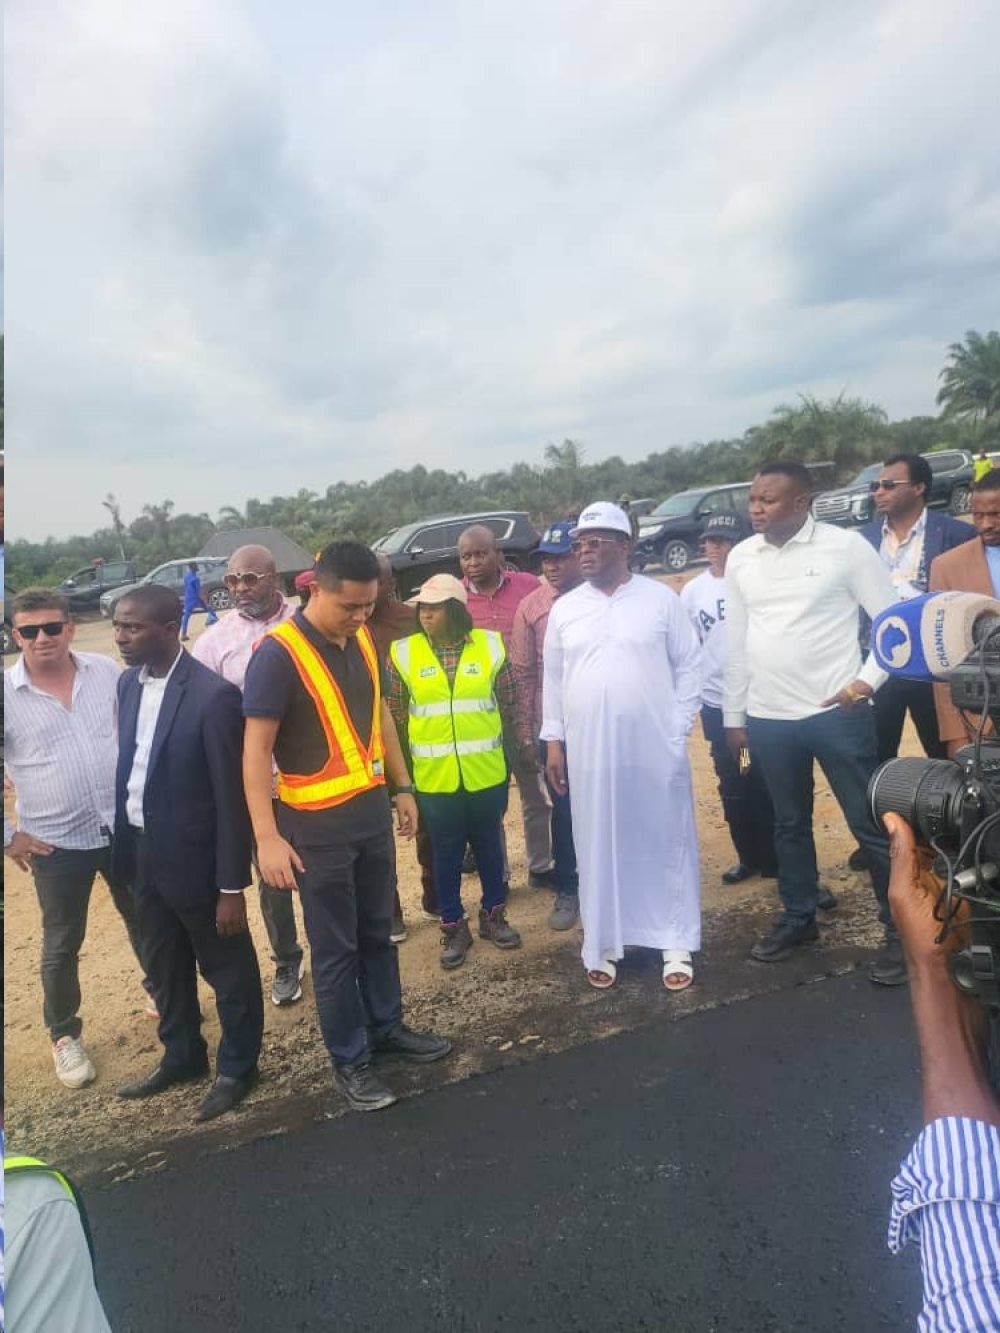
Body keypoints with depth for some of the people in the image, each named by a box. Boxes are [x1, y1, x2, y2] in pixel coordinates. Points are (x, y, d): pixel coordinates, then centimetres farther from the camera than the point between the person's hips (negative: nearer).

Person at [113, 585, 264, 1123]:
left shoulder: (214, 695, -22)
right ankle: (182, 1056, 45)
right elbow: (128, 765, 9)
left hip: (194, 857, -7)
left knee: (227, 969, 13)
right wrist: (124, 846, 9)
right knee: (164, 968, 24)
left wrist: (232, 886, -16)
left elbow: (231, 797, -19)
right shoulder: (128, 683, 1)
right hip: (142, 852, 7)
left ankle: (237, 1067, 34)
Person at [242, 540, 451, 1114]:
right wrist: (267, 835, -22)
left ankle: (387, 1026, 38)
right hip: (318, 822, -6)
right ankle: (350, 1059, 24)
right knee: (336, 948, 8)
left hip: (372, 808, 6)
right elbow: (256, 749, -18)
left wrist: (403, 787, 16)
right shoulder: (278, 653, -18)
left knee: (378, 930, 20)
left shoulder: (364, 639, 3)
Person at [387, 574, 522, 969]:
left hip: (486, 770, 1)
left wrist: (503, 749, 8)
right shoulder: (403, 652, -4)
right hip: (434, 774, 0)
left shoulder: (490, 645, -3)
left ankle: (494, 914, 34)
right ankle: (453, 926, 26)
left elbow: (508, 703, 6)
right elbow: (396, 713, 3)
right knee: (445, 851, 10)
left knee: (488, 843, 15)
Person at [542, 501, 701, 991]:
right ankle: (604, 945, 22)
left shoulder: (661, 598, -1)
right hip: (590, 751, 2)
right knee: (600, 850, 9)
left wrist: (678, 730, -4)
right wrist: (554, 740, 6)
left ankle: (676, 944, 21)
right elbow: (552, 680, 9)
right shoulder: (563, 609, 6)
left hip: (655, 748, -2)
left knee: (666, 843, 7)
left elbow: (687, 666, 1)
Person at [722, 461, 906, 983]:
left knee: (870, 824, 4)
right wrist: (734, 715, 10)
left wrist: (867, 680, -11)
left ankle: (901, 930, 20)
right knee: (789, 825, 17)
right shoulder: (741, 558, 5)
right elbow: (735, 641, 9)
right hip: (768, 718, 4)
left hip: (836, 713, -4)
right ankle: (798, 918, 34)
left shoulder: (846, 547, -7)